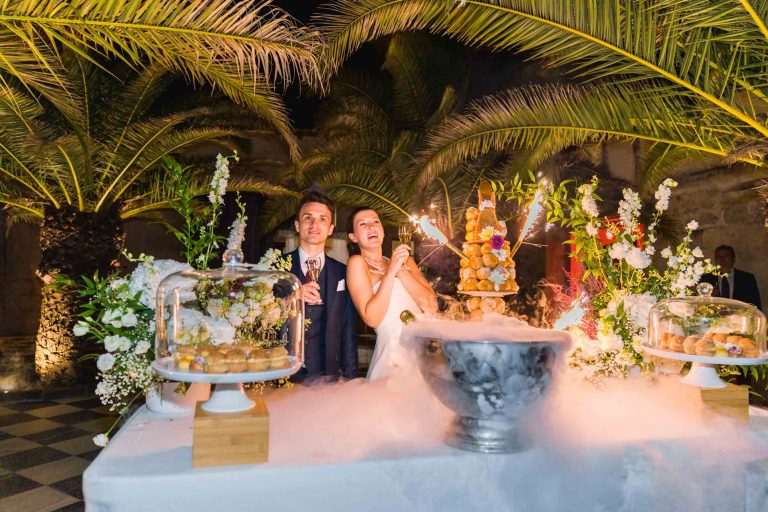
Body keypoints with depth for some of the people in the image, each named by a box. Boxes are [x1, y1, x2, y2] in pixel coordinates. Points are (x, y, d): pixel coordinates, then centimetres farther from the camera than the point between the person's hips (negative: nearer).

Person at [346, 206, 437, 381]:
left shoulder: (405, 260, 13)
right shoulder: (357, 262, -4)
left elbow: (431, 305, -2)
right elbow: (372, 318, -16)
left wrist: (400, 270, -10)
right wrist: (390, 272, -17)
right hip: (394, 356, -6)